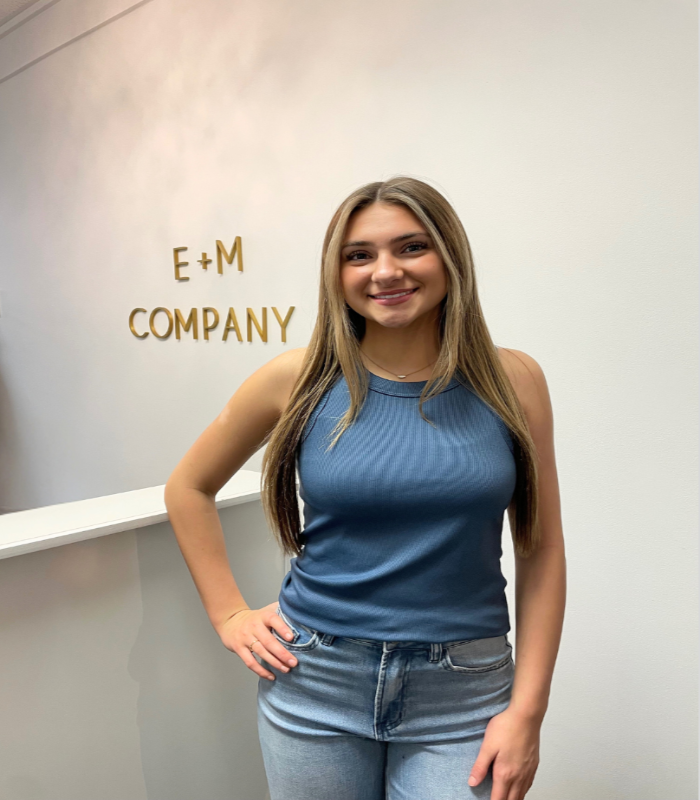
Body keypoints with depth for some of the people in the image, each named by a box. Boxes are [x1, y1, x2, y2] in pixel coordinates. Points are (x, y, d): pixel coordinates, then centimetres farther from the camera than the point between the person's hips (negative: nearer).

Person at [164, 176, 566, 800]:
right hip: (315, 684, 1)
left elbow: (540, 550, -2)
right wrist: (229, 613, 1)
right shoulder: (301, 379, -7)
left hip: (462, 693, 0)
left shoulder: (512, 381, -6)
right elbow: (189, 487, 6)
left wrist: (527, 709, -5)